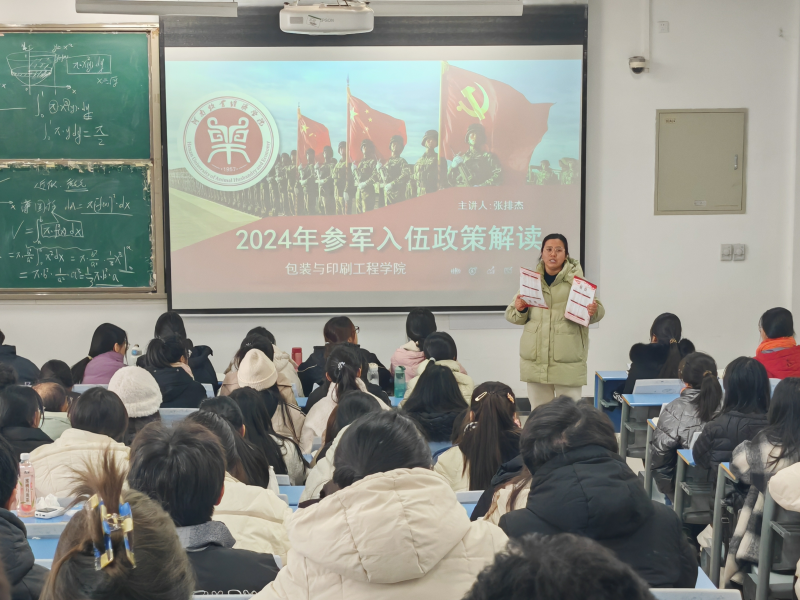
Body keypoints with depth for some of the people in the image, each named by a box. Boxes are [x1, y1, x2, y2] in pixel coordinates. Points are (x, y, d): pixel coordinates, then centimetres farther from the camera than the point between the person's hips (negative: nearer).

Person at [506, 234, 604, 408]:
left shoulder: (576, 279, -1)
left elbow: (598, 311, 1)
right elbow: (512, 316, 11)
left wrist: (593, 311, -21)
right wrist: (519, 310, -11)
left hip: (568, 360, -3)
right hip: (535, 358, 3)